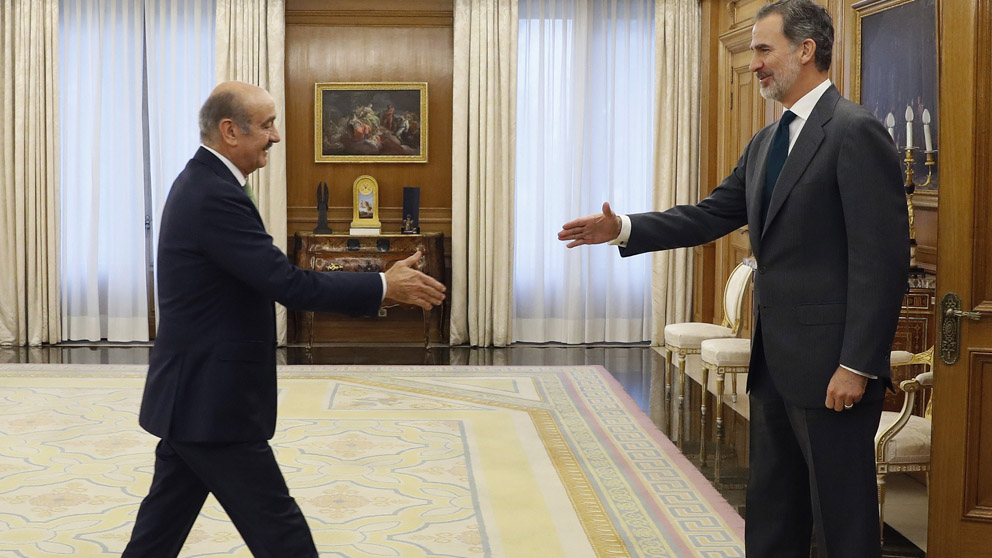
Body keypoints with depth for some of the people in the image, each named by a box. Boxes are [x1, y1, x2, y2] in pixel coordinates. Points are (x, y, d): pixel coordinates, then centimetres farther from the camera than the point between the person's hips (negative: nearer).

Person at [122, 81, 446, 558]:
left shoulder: (200, 184, 11)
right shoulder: (216, 197, -22)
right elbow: (288, 285, -25)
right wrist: (384, 286, -18)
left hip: (186, 398, 10)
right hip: (214, 406, -10)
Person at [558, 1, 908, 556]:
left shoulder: (856, 132, -14)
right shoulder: (765, 143, 14)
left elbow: (883, 257, -18)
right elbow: (711, 215, 15)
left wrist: (857, 365, -21)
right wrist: (624, 229, 3)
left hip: (830, 363, -9)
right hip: (774, 360, 9)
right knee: (771, 511, 17)